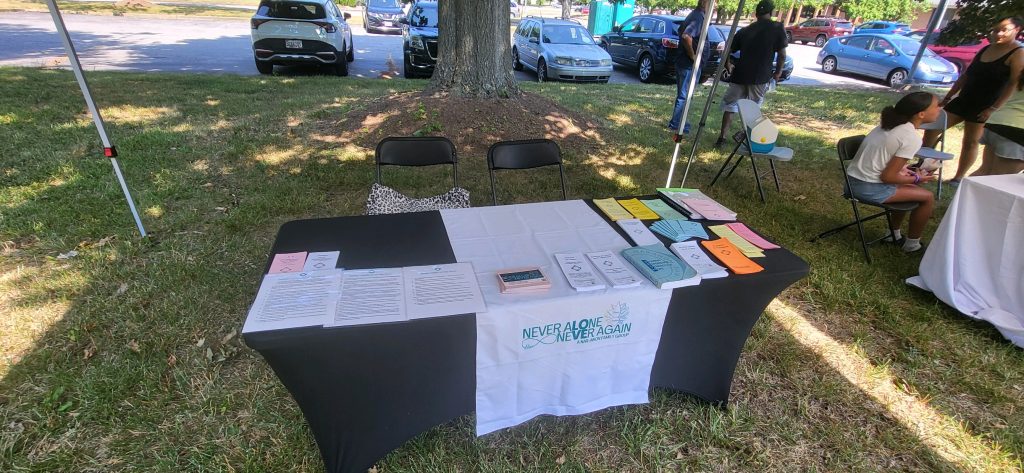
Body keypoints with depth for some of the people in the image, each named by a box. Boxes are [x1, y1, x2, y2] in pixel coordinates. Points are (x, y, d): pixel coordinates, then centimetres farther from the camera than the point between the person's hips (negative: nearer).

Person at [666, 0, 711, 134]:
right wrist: (693, 56, -22)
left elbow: (682, 32, 28)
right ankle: (676, 125, 4)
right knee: (684, 96, -3)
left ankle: (677, 123, 23)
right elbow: (686, 36, -33)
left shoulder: (695, 15, 14)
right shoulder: (699, 17, -17)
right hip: (690, 65, -10)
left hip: (684, 62, 10)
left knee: (683, 95, 15)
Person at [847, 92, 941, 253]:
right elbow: (887, 177, -17)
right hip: (869, 188, -9)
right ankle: (912, 244, 24)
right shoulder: (912, 138, -17)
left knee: (909, 190, 30)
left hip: (854, 180, 9)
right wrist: (916, 179, 0)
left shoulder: (889, 125, 8)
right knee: (927, 197, 9)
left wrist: (900, 167, 15)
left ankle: (894, 234, 42)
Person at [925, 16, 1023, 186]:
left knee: (970, 141, 1)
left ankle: (959, 178, 9)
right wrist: (947, 97, 11)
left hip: (984, 106, -6)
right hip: (963, 100, 6)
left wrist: (993, 109, -21)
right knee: (932, 128, -3)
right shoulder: (985, 49, 11)